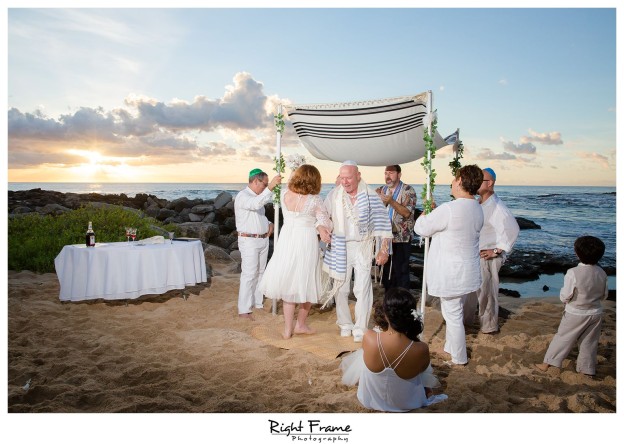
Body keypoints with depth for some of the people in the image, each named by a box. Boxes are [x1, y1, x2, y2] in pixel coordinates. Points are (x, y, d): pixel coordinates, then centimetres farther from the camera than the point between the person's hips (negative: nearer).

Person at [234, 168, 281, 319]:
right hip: (249, 241, -9)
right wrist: (270, 187, -42)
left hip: (263, 240, 9)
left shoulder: (258, 196, 14)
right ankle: (244, 309, -2)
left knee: (259, 273, 12)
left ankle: (257, 304, 21)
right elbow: (256, 204, -34)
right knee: (249, 274, -8)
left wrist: (269, 223, 4)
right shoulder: (242, 196, -13)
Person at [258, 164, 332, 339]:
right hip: (306, 241, -3)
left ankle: (288, 329, 19)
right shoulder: (314, 200, -11)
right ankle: (300, 324, 27)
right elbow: (324, 220, -9)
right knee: (306, 284, 15)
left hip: (286, 240, 3)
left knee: (288, 284, 14)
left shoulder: (284, 194, -2)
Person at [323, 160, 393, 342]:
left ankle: (360, 329, 10)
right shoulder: (334, 195, -3)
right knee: (340, 288, 8)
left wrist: (383, 250, -11)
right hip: (340, 247, 2)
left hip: (363, 247, -2)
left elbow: (382, 224, -8)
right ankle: (345, 324, 25)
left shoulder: (370, 196, -9)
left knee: (362, 289, -3)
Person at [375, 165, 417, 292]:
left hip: (401, 239, -5)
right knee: (386, 270, 13)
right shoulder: (381, 190, 11)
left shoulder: (408, 190, -6)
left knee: (401, 272, -3)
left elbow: (407, 213, -17)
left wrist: (391, 201, -29)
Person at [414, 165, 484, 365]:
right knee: (454, 312, 23)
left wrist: (423, 215, 9)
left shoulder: (448, 210, -25)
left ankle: (459, 359, 22)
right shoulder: (477, 209, 2)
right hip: (468, 271, 8)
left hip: (451, 273, -8)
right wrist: (434, 212, 16)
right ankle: (450, 348, 39)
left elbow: (421, 228, -12)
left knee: (452, 315, 7)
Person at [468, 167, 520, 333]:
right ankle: (466, 319, 36)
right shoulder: (477, 203, 6)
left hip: (487, 257, -8)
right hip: (473, 255, 8)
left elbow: (512, 229, -26)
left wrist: (497, 251, -19)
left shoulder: (496, 206, -19)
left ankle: (489, 326, 21)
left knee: (486, 293, 5)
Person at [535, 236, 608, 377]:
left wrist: (564, 298, 2)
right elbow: (604, 295, 5)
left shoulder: (573, 273, -25)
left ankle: (547, 363, 18)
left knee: (562, 338, 9)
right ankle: (587, 368, 31)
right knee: (589, 342, 17)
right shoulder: (601, 273, -9)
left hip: (575, 314, -4)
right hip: (596, 314, 4)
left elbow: (564, 297, -19)